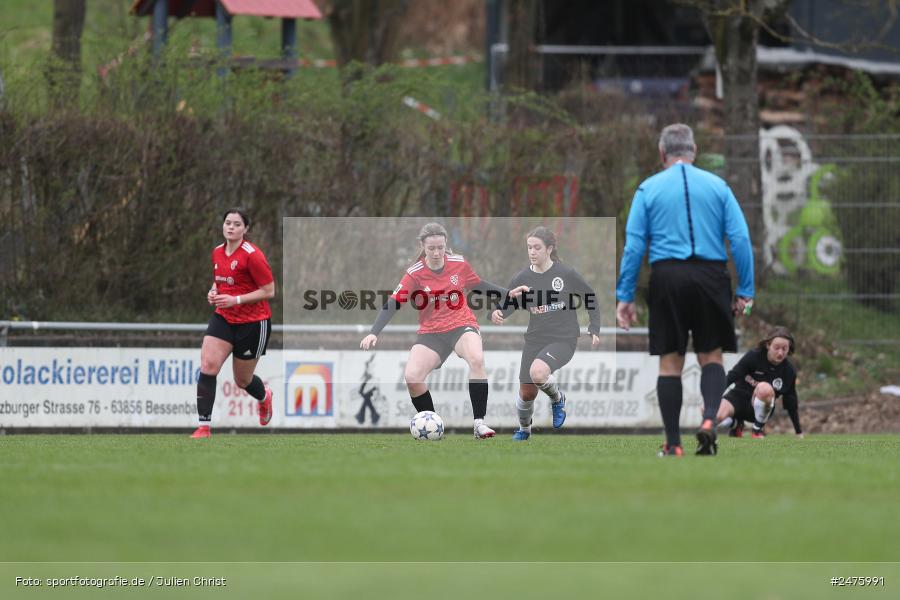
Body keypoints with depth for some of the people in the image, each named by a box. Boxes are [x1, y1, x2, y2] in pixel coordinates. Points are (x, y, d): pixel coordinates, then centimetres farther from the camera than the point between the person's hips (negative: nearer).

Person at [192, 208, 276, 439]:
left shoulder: (252, 255, -17)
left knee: (242, 380, 10)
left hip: (253, 322, -5)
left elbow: (269, 291, -16)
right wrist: (213, 292, -1)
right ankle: (203, 426, -15)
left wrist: (236, 300, -22)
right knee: (208, 365, -17)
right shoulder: (217, 253, 4)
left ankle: (264, 396, 48)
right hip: (224, 318, 5)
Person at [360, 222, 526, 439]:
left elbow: (478, 285, 17)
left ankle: (479, 422, -26)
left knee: (476, 359, -32)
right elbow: (393, 303, -12)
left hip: (462, 325, 0)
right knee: (411, 377, -21)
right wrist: (374, 333, -22)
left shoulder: (458, 263, -2)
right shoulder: (415, 274, -9)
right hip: (431, 333, 0)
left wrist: (507, 293, 14)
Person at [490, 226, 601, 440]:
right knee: (527, 393, 7)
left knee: (537, 372, -32)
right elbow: (507, 305, 2)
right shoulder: (522, 278, -2)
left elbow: (590, 298, 4)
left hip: (563, 340, -4)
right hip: (535, 339, 4)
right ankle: (524, 429, 39)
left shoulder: (566, 274, -9)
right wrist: (497, 314, -22)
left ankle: (557, 398, 2)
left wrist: (594, 330, 1)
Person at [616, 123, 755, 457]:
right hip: (711, 277, 1)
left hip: (667, 278, -1)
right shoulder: (718, 186, 8)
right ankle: (709, 418, -15)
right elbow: (740, 239, 2)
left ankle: (673, 444, 3)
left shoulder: (649, 189, 6)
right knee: (712, 357, 10)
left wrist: (625, 297, 4)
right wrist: (745, 291, 5)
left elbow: (633, 245, 1)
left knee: (670, 363, 5)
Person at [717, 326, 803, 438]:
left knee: (765, 388, -36)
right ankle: (736, 423, 10)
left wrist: (799, 432, 5)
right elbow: (732, 377, -10)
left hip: (759, 408, -1)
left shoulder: (789, 371, -8)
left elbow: (791, 404, 2)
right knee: (716, 416, -29)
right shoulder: (753, 356, -14)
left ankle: (759, 429, -13)